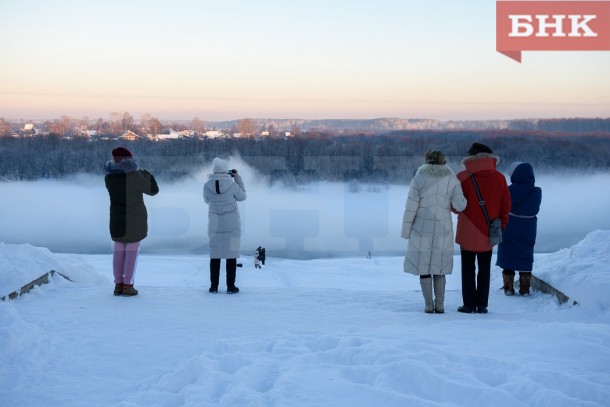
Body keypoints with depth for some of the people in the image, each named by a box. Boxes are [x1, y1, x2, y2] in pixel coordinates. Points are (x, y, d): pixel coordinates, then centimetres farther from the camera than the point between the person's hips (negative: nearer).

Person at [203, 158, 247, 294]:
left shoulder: (207, 186, -10)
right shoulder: (232, 184, -16)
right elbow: (242, 197, 2)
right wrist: (237, 178, 5)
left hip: (215, 224, 2)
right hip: (232, 224, -2)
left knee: (215, 254, 12)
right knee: (231, 254, 5)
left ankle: (214, 286, 11)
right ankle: (230, 286, 5)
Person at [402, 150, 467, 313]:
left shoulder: (419, 178, -5)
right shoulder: (452, 179, 1)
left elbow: (411, 206, -7)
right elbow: (459, 205, -8)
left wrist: (406, 230, -1)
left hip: (422, 228, -2)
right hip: (443, 228, 2)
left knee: (423, 266, 5)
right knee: (438, 266, 12)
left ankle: (429, 305, 3)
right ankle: (440, 305, 8)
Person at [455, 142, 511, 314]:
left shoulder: (462, 177, -10)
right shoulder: (499, 178, 0)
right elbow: (505, 205, 3)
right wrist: (502, 224, 15)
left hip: (467, 232, -2)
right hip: (488, 232, 3)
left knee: (468, 269, 6)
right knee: (484, 269, 11)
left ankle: (469, 304, 5)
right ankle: (482, 305, 11)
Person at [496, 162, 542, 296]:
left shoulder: (511, 190, -17)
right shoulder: (537, 192, -5)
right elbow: (536, 209, 6)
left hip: (510, 230, -3)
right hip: (528, 231, 3)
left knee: (508, 256, 8)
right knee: (526, 257, 13)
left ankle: (508, 288, 8)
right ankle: (524, 289, 13)